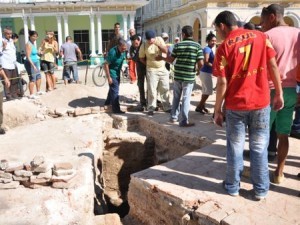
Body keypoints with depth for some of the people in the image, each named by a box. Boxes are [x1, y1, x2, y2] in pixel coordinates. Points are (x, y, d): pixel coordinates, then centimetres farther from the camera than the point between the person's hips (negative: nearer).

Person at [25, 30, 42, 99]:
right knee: (32, 79, -8)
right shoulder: (29, 44, -16)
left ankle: (38, 91, 35)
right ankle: (31, 95, -2)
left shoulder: (33, 43, 12)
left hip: (35, 63, 10)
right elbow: (28, 57, -22)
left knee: (38, 77, 20)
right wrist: (33, 65, -28)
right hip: (31, 63, -10)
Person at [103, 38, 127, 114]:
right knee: (115, 91, -6)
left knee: (113, 88, 23)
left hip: (117, 73, 8)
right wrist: (109, 77, -23)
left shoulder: (123, 51, -7)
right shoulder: (112, 52, -28)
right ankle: (116, 109, 1)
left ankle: (108, 102, 44)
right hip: (112, 73, -8)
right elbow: (106, 65, -23)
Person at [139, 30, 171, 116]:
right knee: (152, 90, -3)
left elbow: (165, 50, -12)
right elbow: (141, 58, 1)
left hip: (163, 68, 3)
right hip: (152, 70, -3)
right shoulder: (144, 45, -8)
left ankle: (167, 107, 20)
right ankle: (151, 108, 7)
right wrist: (148, 64, -5)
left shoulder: (159, 39, -3)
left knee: (165, 89, 9)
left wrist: (157, 44, -23)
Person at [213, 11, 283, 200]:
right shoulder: (260, 36, 2)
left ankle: (233, 186, 23)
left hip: (235, 105, -2)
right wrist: (279, 94, 8)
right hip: (261, 102, 2)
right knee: (259, 148, 11)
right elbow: (273, 66, 1)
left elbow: (223, 83, -9)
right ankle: (261, 189, 20)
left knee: (235, 148, 11)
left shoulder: (225, 47, -7)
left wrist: (218, 110, -1)